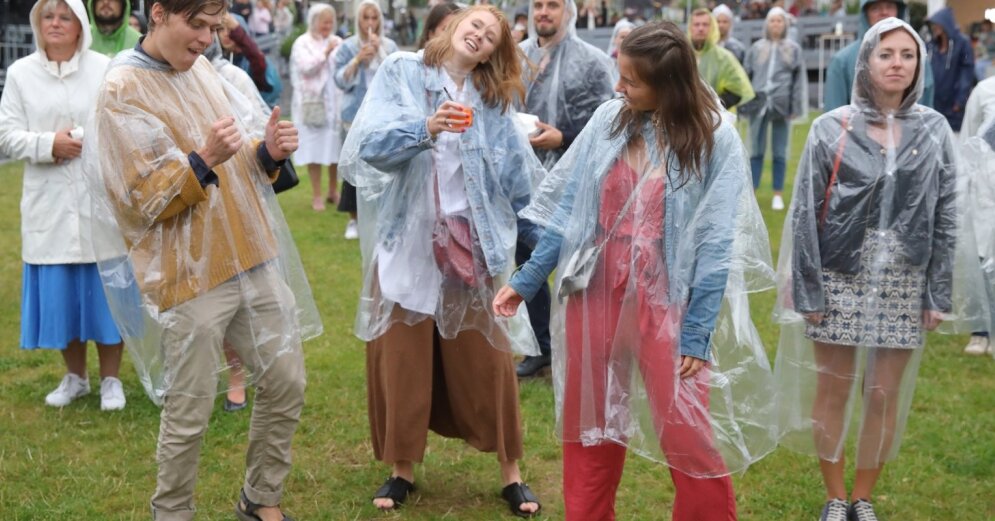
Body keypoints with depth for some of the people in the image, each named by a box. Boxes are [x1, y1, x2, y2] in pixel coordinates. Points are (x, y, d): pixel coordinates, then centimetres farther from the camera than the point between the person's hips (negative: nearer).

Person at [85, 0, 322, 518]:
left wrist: (266, 152, -5)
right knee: (189, 415, 2)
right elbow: (143, 200, -15)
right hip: (189, 275, -7)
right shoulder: (122, 91, -11)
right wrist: (204, 160, -29)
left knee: (286, 384, 12)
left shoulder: (201, 69, 12)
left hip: (252, 258, 7)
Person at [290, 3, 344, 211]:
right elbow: (306, 67, -13)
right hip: (312, 102, -3)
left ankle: (333, 191, 20)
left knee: (336, 147, 6)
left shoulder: (337, 42, 11)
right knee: (315, 149, -2)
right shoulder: (302, 43, 0)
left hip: (336, 102, 3)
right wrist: (326, 53, -20)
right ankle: (317, 195, 5)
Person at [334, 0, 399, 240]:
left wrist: (380, 52, -7)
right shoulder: (347, 47, 1)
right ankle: (353, 219, 6)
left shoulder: (390, 46, 6)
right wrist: (358, 59, -20)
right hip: (356, 115, -2)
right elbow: (341, 80, -8)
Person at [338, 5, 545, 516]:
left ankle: (511, 472, 17)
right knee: (401, 356, 6)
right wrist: (426, 129, -27)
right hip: (407, 241, -2)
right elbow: (370, 141, -13)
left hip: (472, 245, 2)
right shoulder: (401, 71, 0)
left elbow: (521, 179, 11)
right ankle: (402, 468, 21)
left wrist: (547, 236, 12)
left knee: (486, 357, 6)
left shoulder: (492, 101, 9)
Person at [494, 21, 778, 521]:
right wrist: (526, 280, 6)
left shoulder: (714, 138, -9)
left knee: (688, 436, 1)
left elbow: (715, 244, -9)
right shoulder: (609, 119, -1)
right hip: (594, 293, 4)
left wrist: (697, 333, -12)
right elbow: (568, 208, 5)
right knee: (587, 426, 14)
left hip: (665, 302, -3)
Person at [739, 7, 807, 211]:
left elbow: (799, 80, 4)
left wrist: (796, 107, -3)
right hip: (758, 104, 1)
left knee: (779, 154, 4)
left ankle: (778, 195, 11)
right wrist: (744, 104, 5)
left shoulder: (794, 49, 7)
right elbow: (746, 76, 10)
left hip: (781, 105, -1)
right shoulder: (756, 48, 9)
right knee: (756, 152, 4)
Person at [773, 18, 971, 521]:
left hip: (903, 284, 2)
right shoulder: (831, 128, -4)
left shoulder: (934, 130, 3)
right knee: (833, 392, 5)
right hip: (840, 279, -2)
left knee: (885, 398, 7)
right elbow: (805, 213, -4)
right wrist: (808, 290, -8)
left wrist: (938, 293, 1)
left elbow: (945, 217, 5)